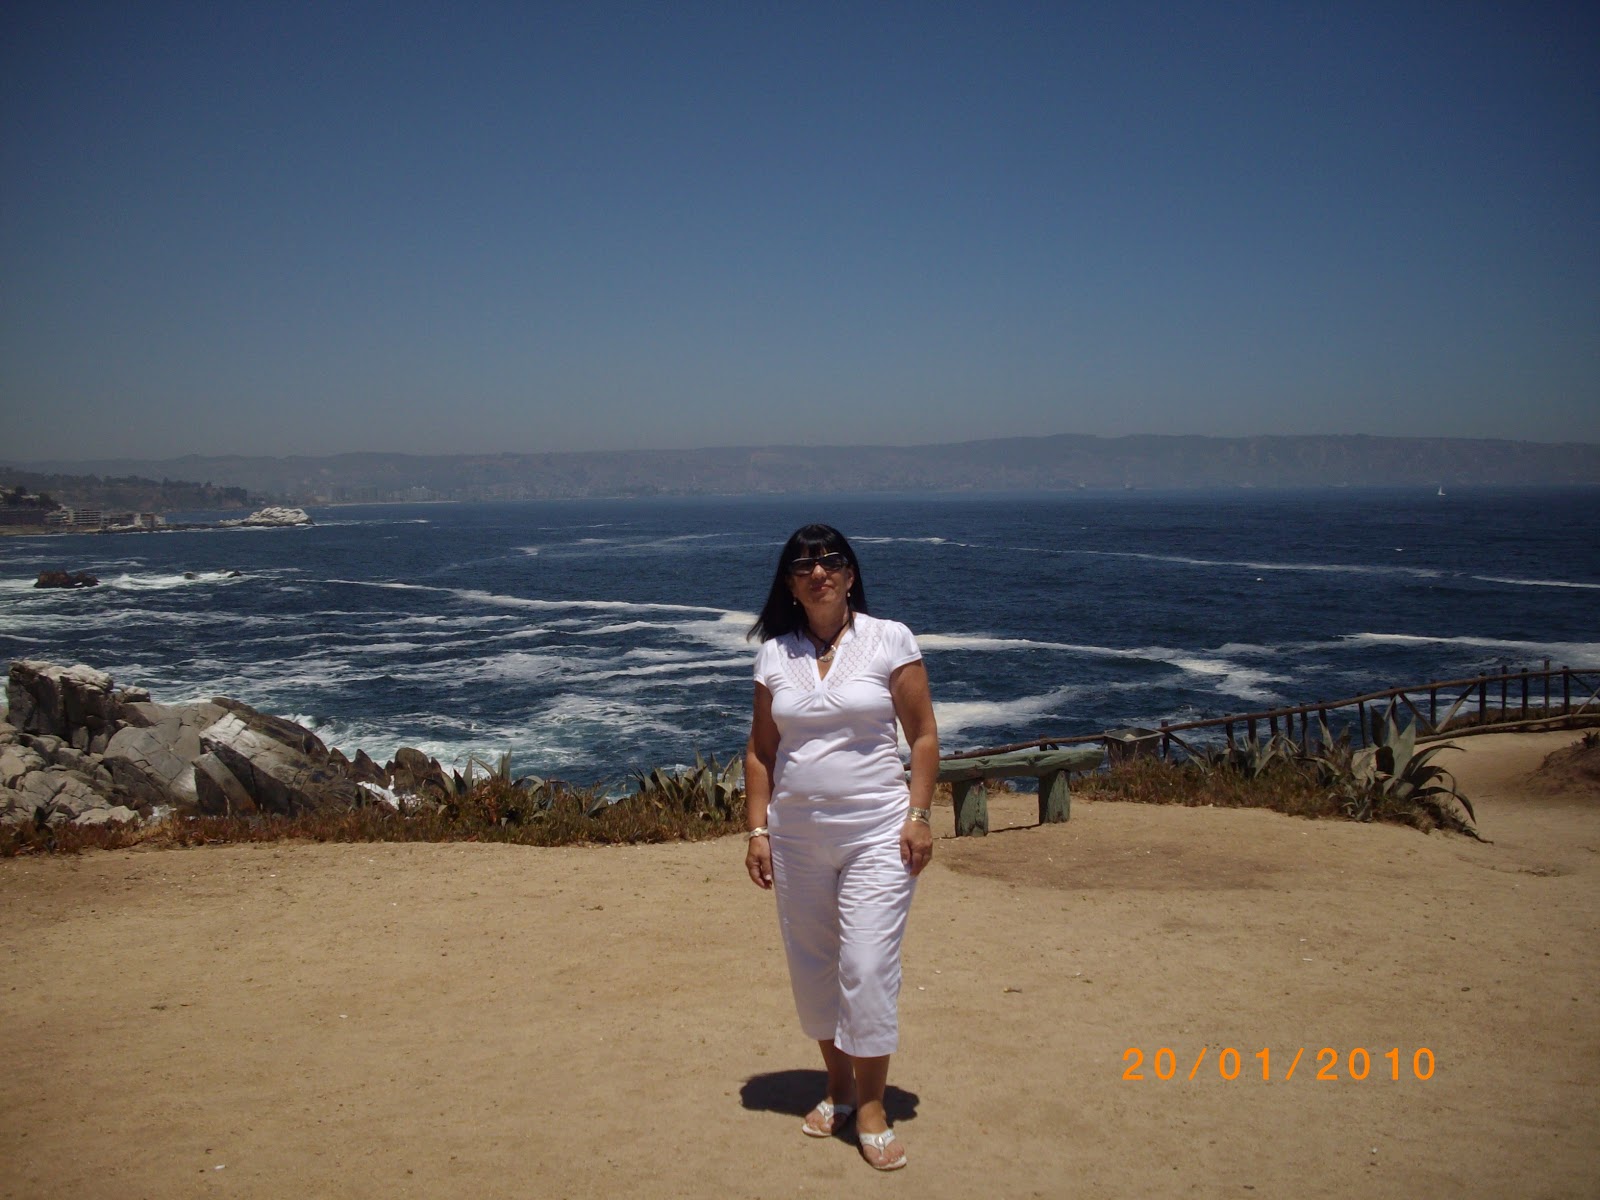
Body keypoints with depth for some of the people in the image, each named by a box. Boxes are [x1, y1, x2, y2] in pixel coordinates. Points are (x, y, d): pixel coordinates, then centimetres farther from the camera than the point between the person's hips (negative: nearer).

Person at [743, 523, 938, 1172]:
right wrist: (758, 830, 2)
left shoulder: (889, 639, -3)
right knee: (812, 966, 11)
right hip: (797, 834, 4)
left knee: (868, 966, -7)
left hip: (877, 830, -3)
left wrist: (918, 815, -8)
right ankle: (838, 1085, 31)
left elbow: (923, 735, -1)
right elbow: (760, 750, 8)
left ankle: (872, 1107, 9)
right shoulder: (774, 654, 5)